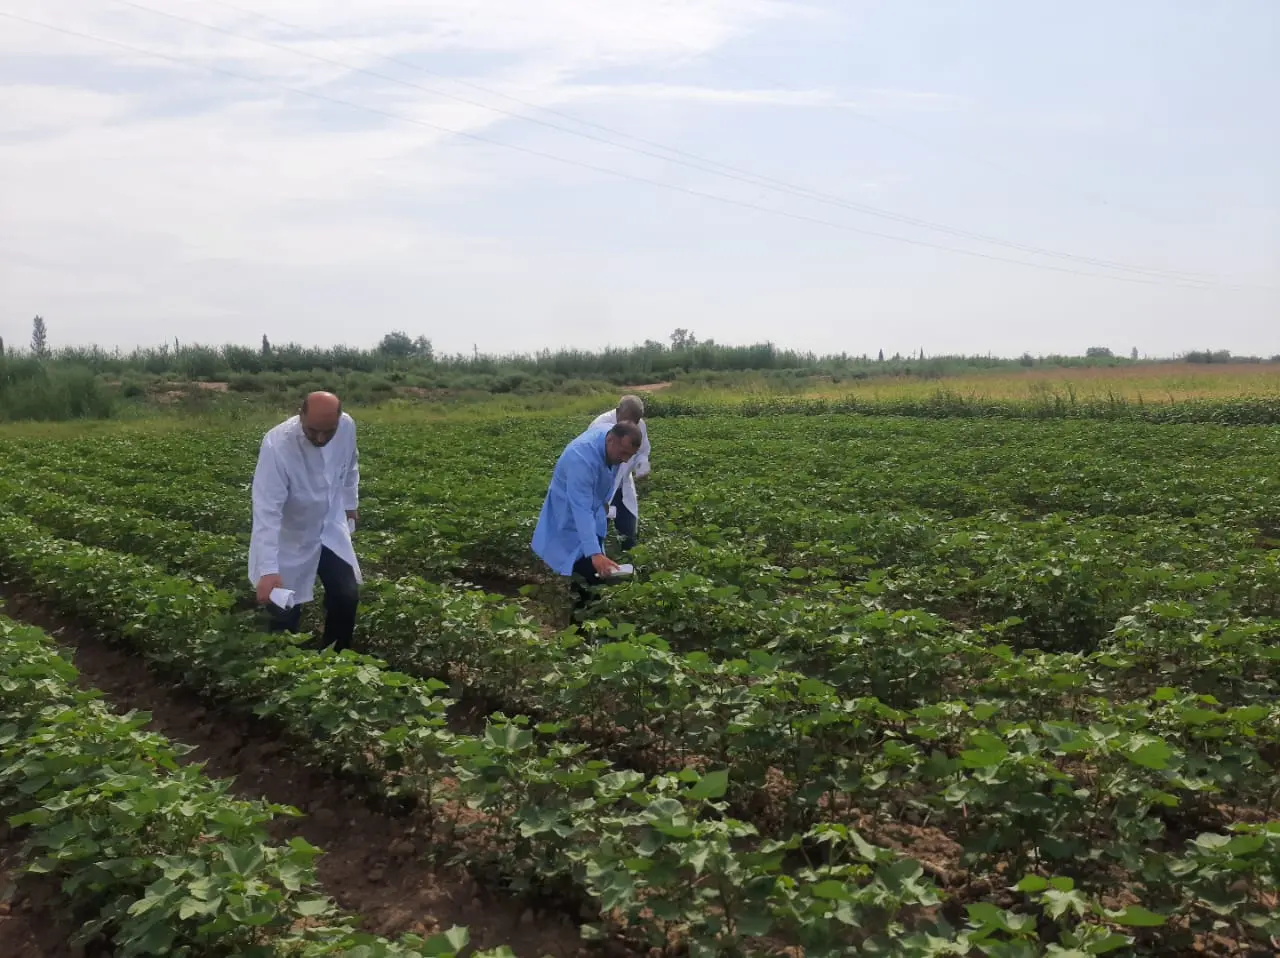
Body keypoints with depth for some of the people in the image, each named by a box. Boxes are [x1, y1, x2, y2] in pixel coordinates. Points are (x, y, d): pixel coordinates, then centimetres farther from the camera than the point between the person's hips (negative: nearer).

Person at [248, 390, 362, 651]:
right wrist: (268, 570, -42)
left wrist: (351, 503, 18)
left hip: (331, 528, 4)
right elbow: (266, 512, -36)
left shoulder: (347, 427, -19)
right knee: (285, 612, 1)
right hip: (289, 539, -4)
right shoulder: (277, 446, -33)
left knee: (347, 597, 6)